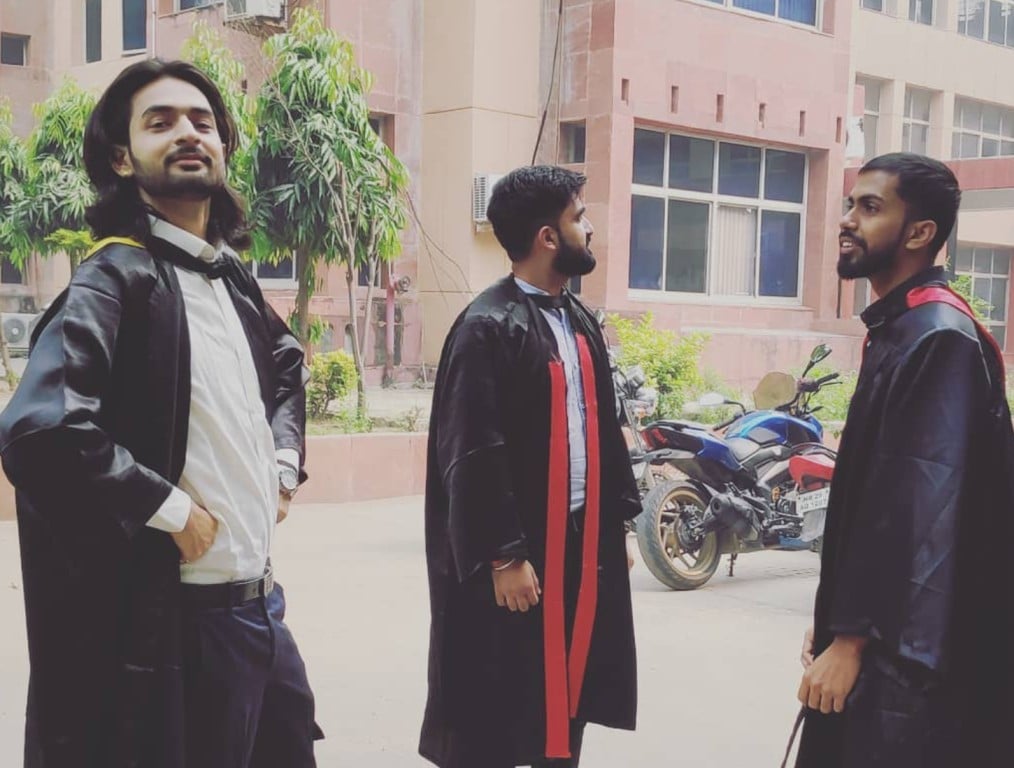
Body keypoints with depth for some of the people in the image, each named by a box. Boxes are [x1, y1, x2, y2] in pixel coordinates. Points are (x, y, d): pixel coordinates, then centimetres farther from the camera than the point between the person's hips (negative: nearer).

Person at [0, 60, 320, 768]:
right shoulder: (116, 279, -15)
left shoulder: (232, 278, 9)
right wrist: (171, 510, -19)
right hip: (180, 621, -8)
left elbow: (288, 364, 30)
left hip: (261, 603, 8)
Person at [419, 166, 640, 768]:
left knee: (568, 693, 16)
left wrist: (618, 521, 13)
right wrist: (503, 556, -20)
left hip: (582, 540, 8)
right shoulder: (488, 327, -15)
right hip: (515, 553, -8)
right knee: (495, 713, 4)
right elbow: (474, 455, -19)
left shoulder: (580, 321, 11)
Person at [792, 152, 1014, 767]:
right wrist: (836, 616, 15)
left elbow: (922, 508, -23)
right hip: (877, 630, 9)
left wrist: (851, 637, -20)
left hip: (906, 648, -9)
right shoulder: (898, 329, 13)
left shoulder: (939, 339, -17)